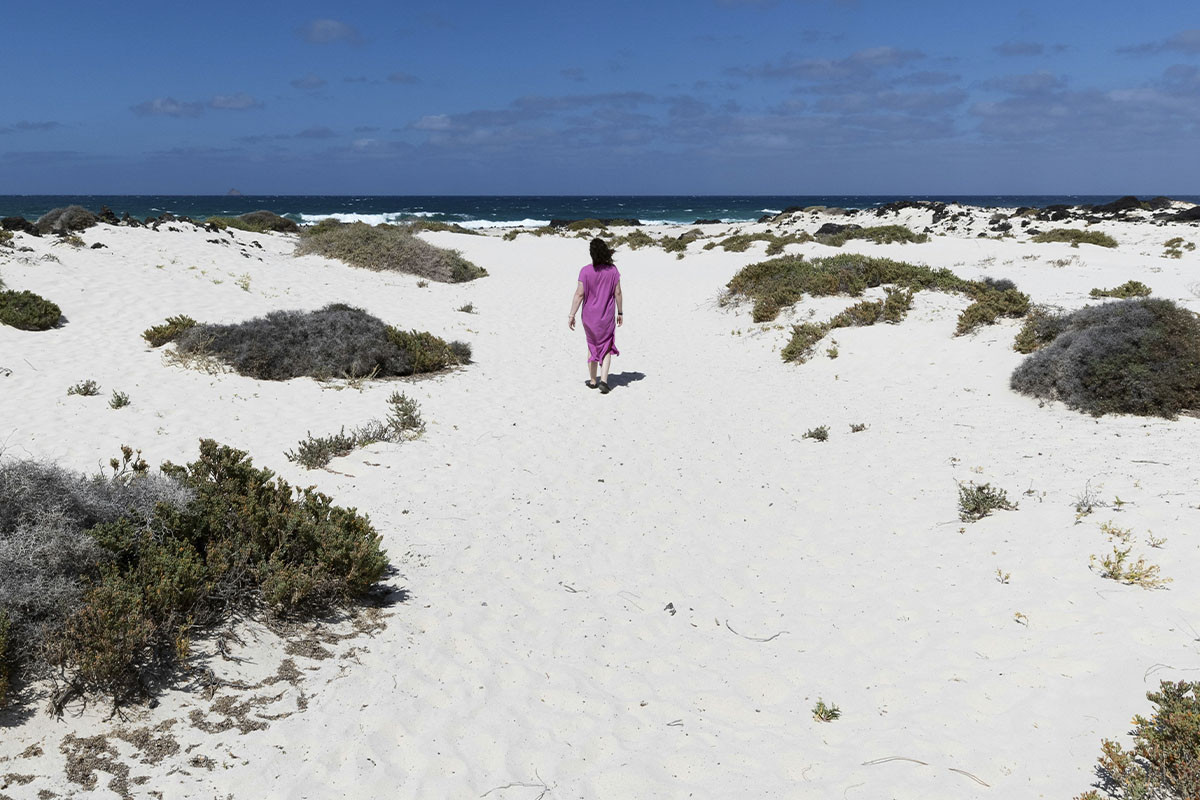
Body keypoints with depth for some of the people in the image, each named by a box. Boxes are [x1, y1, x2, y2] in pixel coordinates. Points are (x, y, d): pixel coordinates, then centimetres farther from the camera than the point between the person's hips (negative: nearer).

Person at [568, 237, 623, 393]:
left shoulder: (586, 271, -12)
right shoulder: (612, 270, -7)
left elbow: (579, 294, -14)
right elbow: (618, 293, -2)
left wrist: (572, 315, -9)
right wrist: (620, 313, 9)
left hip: (589, 316, 0)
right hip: (607, 316, 0)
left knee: (592, 346, 17)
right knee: (606, 348, 9)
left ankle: (593, 380, 24)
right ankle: (604, 380, -8)